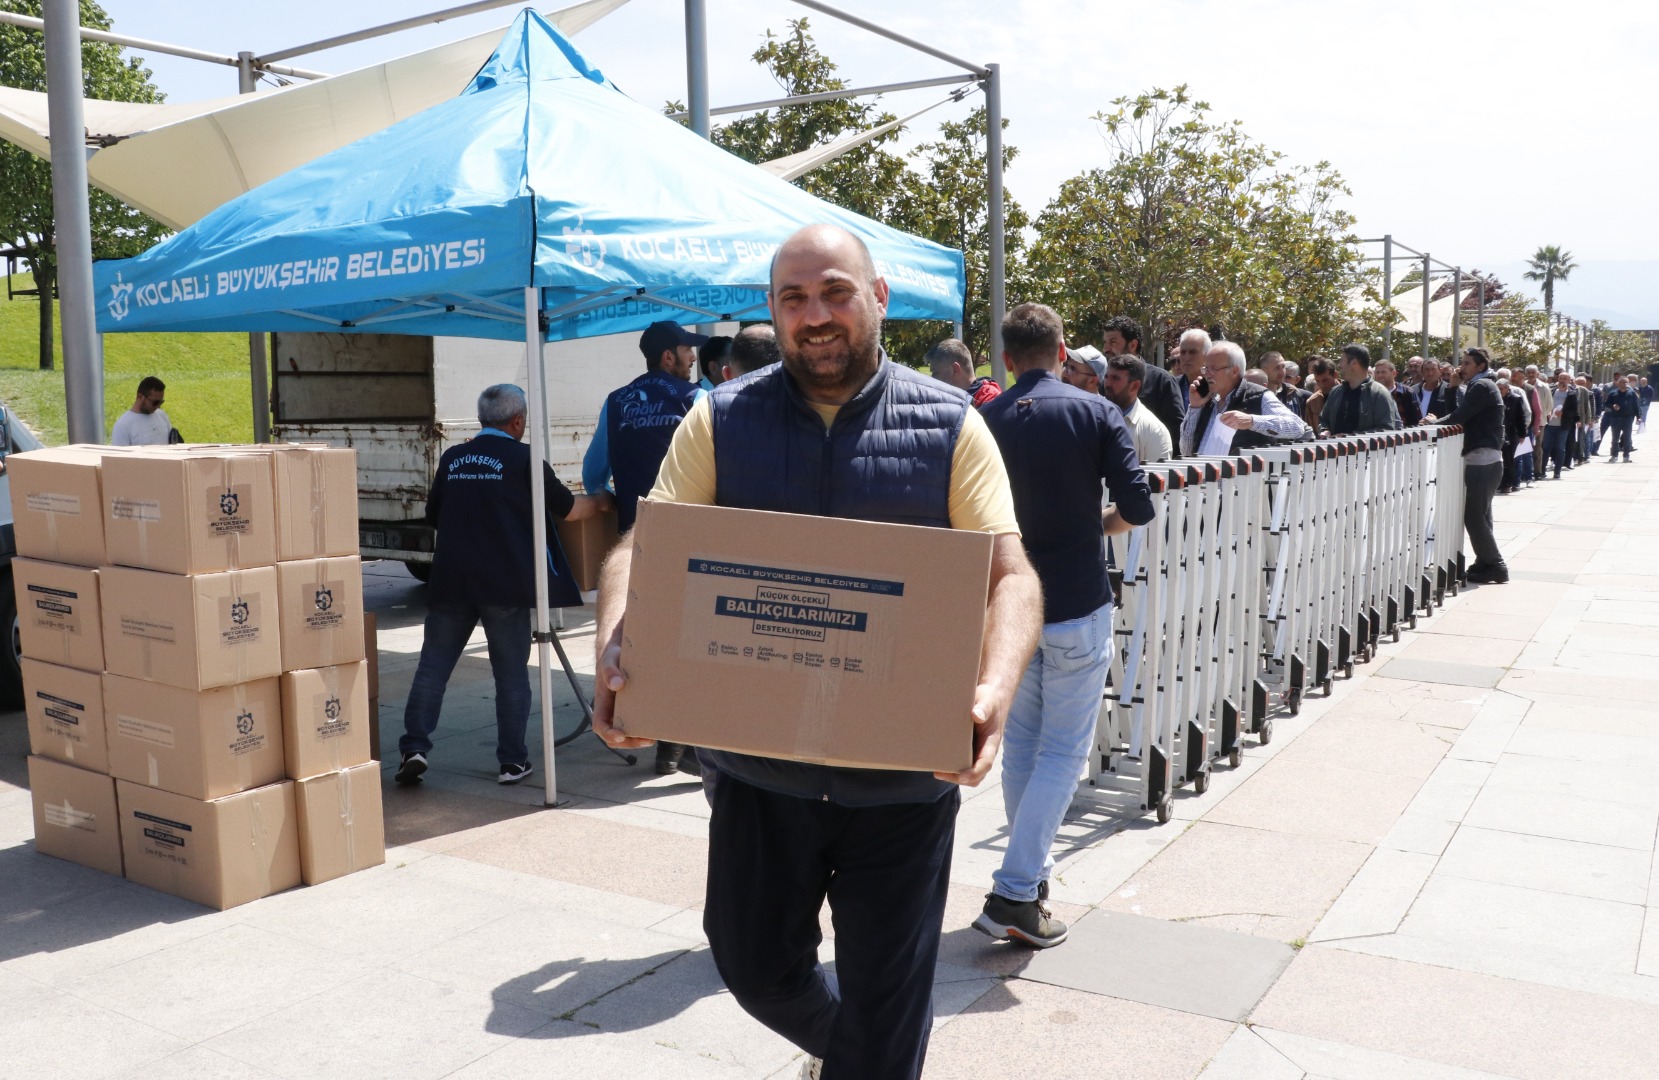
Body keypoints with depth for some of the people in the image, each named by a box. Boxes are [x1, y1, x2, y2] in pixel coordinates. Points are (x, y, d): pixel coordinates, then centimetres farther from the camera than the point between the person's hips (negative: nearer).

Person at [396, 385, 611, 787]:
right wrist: (600, 502, 25)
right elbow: (569, 509, 5)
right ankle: (512, 761, 10)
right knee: (511, 674, 6)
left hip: (450, 581, 3)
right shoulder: (523, 458, -3)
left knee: (432, 666, 10)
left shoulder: (453, 458, 10)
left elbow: (433, 516, 21)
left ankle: (414, 747, 3)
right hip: (504, 583, -3)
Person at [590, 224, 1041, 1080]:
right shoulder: (720, 421, 1)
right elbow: (643, 551, -3)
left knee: (886, 999, 11)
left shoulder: (949, 425, -2)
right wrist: (614, 646, -24)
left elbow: (1010, 575, -7)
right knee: (755, 964, 19)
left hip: (904, 773, -2)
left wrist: (994, 691, -25)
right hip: (758, 760, 2)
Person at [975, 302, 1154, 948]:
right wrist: (1096, 526, 10)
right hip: (1078, 605, -3)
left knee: (1020, 744, 17)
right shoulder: (1096, 414, -6)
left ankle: (1033, 870, 28)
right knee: (1064, 752, 2)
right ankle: (1014, 894, -4)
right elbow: (1137, 506, -10)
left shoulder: (983, 422, -1)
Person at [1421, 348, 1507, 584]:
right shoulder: (1481, 386, 20)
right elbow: (1465, 417, 16)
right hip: (1483, 459, 10)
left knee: (1473, 516, -10)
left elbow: (1460, 416, -17)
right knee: (1479, 516, 12)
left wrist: (1435, 422, -2)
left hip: (1483, 460, -10)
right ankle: (1487, 564, 16)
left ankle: (1495, 567, -6)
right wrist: (1439, 421, 2)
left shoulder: (1482, 387, -11)